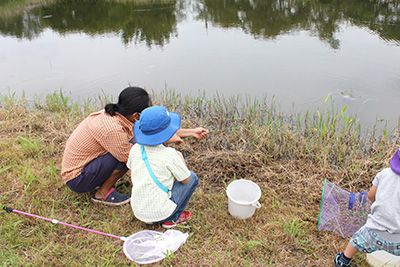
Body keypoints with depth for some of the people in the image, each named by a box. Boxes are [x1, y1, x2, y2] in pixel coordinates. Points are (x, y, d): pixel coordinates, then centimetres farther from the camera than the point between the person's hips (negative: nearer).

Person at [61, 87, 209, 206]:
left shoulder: (116, 115, -5)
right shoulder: (112, 129, -31)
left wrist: (191, 132, 4)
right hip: (77, 181, -9)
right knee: (134, 145, -22)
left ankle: (101, 183, 9)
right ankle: (103, 193, -6)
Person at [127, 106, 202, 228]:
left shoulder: (135, 149, -4)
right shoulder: (170, 155, -21)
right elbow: (185, 179, -7)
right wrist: (180, 156, 11)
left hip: (138, 212, 6)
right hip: (160, 213, -6)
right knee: (193, 177, 8)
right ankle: (173, 219, 11)